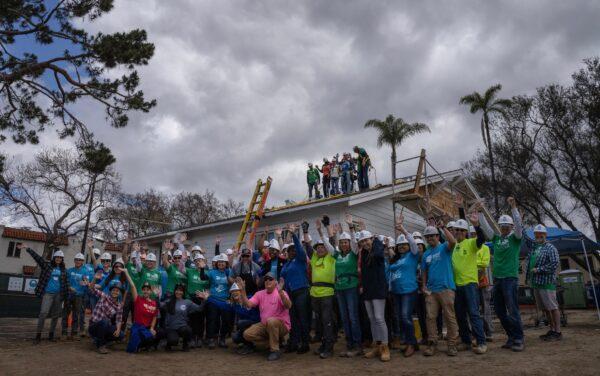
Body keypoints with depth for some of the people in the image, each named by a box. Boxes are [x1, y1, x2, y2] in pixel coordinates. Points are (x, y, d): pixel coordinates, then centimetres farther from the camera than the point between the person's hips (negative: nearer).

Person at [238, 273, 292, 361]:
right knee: (247, 334, -10)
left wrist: (280, 292, -43)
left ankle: (275, 350, -19)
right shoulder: (260, 294, 5)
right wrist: (242, 290, -20)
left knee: (270, 321, -36)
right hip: (264, 325, 6)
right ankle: (276, 339, 8)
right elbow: (248, 304, -8)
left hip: (282, 325, -6)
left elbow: (288, 306, -30)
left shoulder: (280, 293, -11)